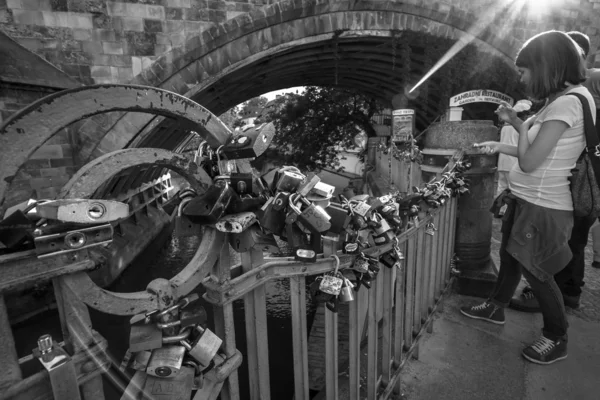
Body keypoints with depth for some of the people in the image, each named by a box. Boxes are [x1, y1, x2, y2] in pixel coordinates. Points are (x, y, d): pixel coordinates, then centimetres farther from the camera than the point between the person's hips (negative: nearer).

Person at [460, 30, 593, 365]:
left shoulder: (568, 102, -22)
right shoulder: (561, 99, 7)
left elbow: (529, 162, -22)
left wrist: (520, 123, -10)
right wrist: (501, 147, 11)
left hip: (543, 207, -9)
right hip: (527, 200, 9)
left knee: (535, 271, 7)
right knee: (509, 256, 21)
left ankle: (557, 340, 29)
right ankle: (496, 307, 43)